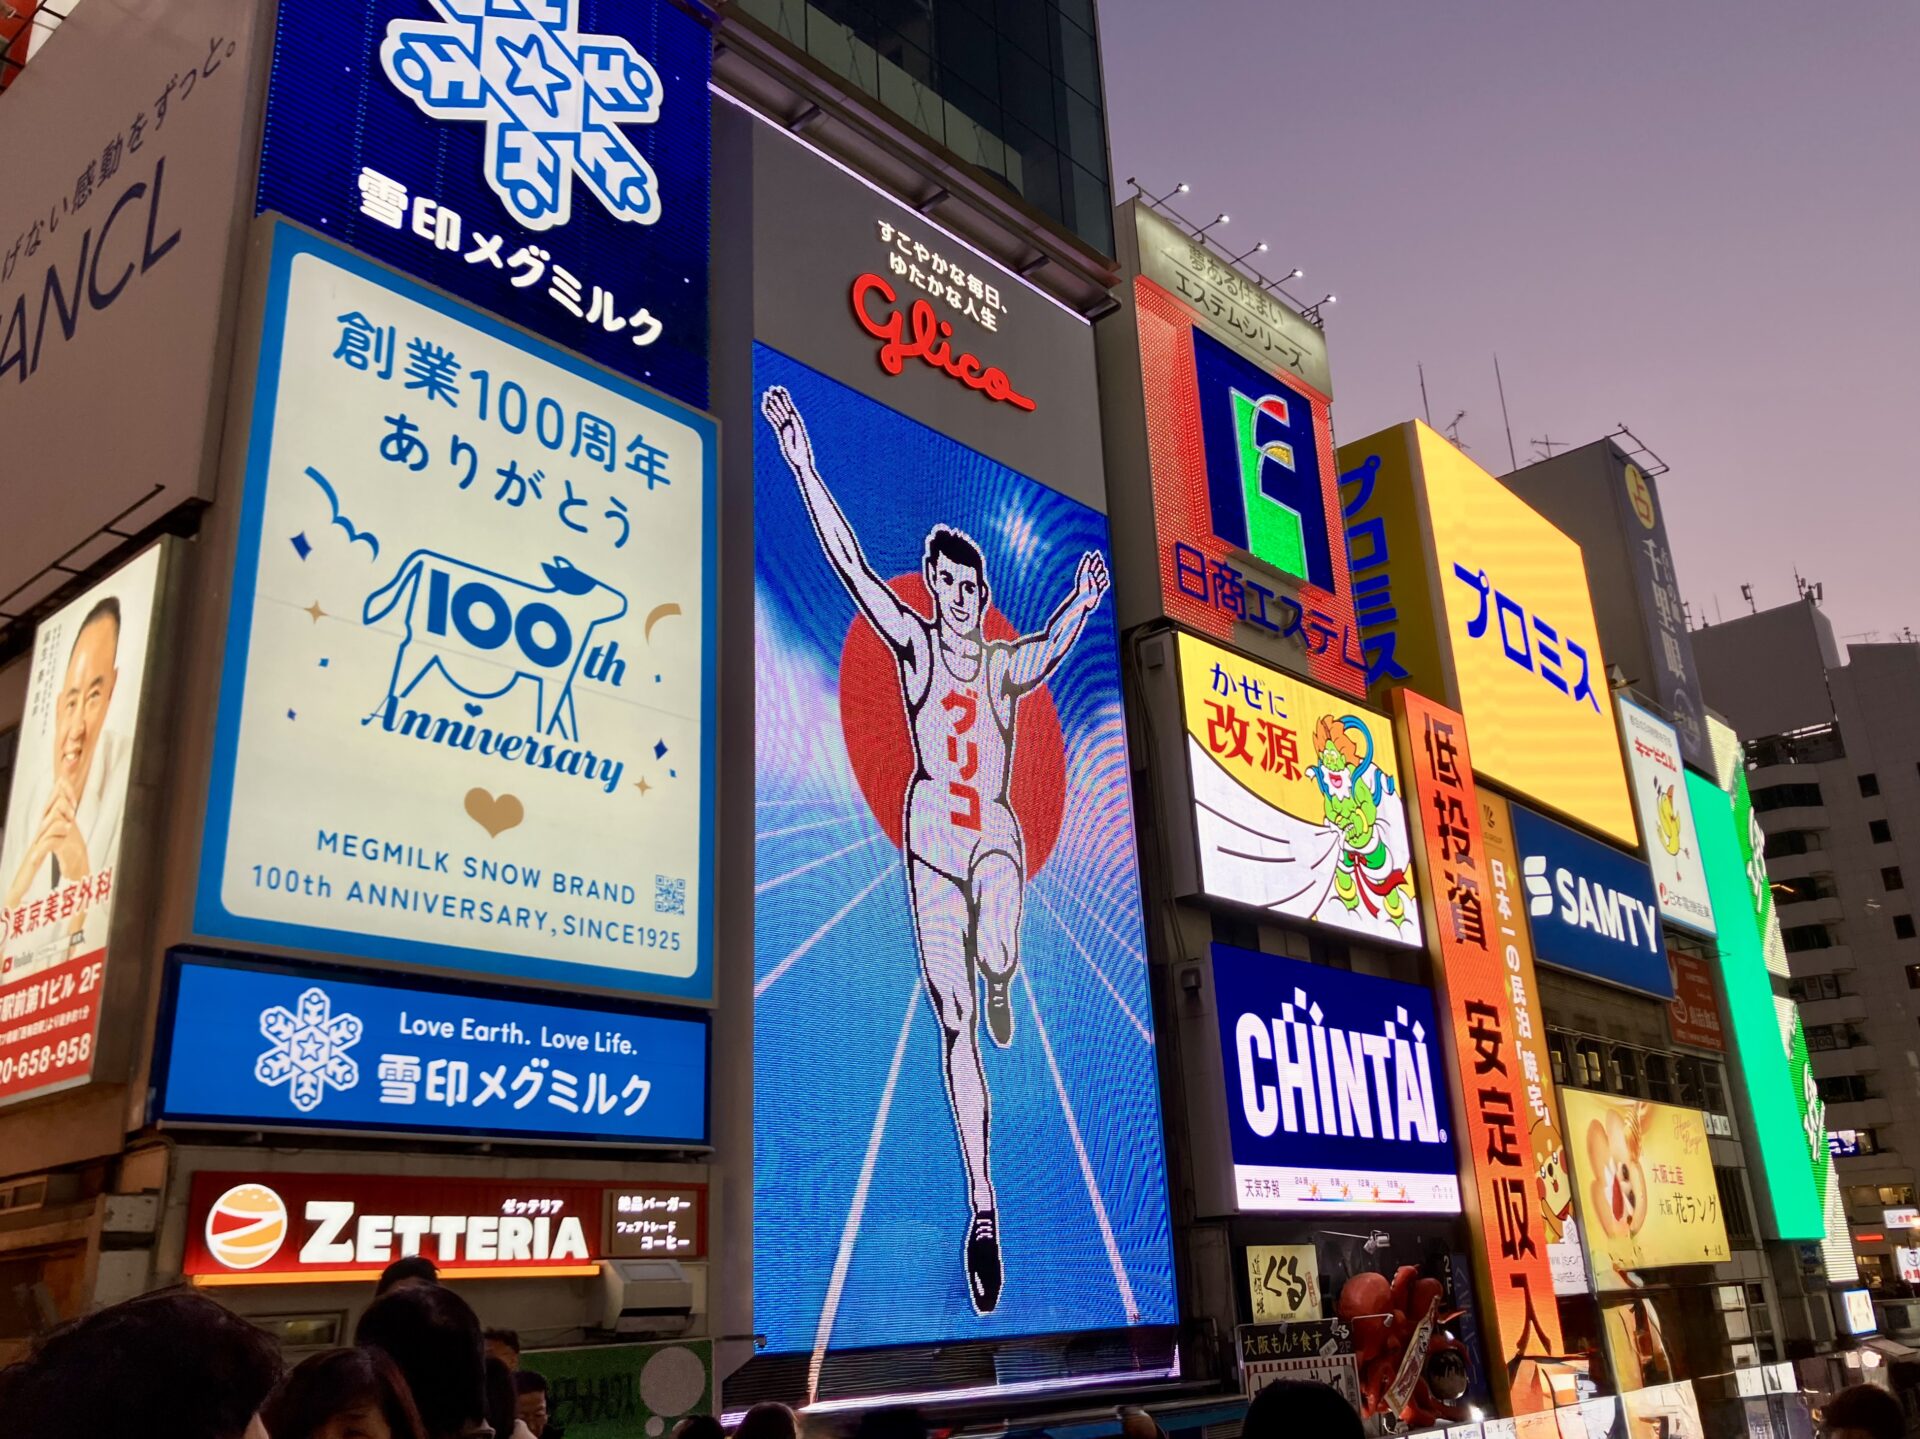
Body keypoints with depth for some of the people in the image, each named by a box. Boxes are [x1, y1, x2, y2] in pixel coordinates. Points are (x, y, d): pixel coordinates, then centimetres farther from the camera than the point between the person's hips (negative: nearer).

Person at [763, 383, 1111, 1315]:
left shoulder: (1007, 664, 7)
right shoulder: (915, 645, 1)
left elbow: (1053, 646, -7)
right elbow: (850, 564, -4)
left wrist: (1082, 604, -22)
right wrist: (804, 468, -9)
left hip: (996, 835, 0)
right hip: (931, 835, 0)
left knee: (995, 956, -31)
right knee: (953, 1020, 0)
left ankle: (998, 986, 11)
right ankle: (983, 1205, 8)